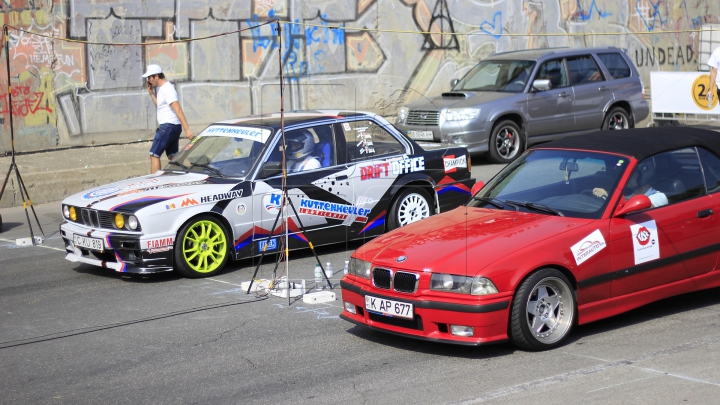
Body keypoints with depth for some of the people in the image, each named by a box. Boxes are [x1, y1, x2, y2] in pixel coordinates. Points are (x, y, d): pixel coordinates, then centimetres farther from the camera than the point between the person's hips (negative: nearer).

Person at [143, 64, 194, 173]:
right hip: (173, 127, 10)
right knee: (173, 156, 9)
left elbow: (178, 110, -23)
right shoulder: (161, 88, 16)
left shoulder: (167, 89, -15)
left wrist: (187, 130, -29)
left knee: (154, 155, -7)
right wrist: (151, 93, 16)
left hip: (168, 126, -10)